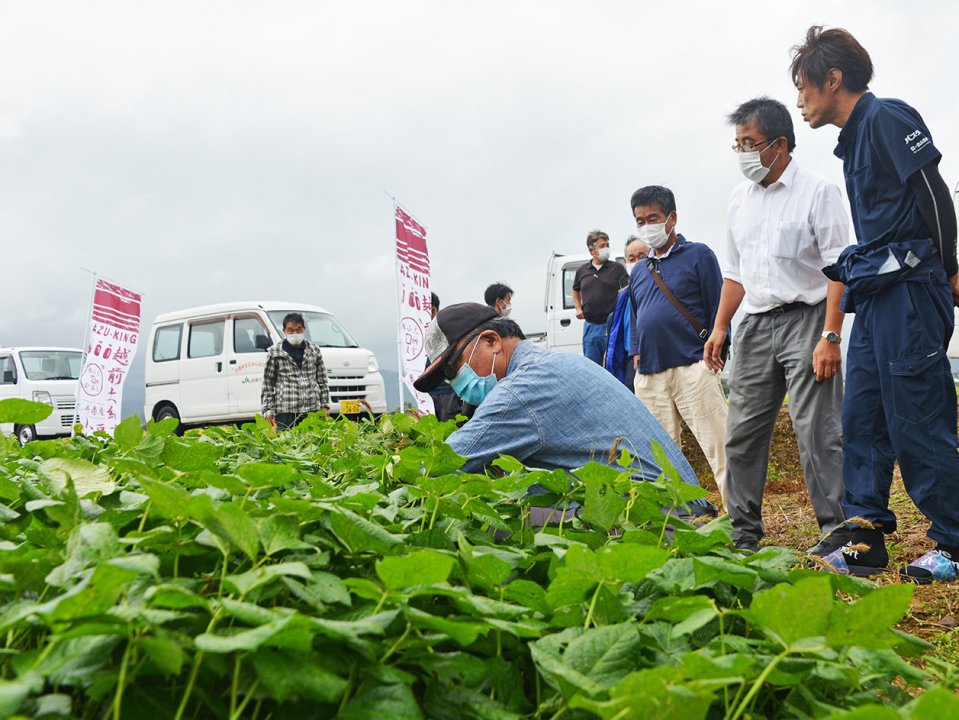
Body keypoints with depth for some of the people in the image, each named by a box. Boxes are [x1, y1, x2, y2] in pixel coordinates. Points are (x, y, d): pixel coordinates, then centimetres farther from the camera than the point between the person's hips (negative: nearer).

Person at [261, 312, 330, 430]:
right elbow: (267, 384, 3)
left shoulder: (314, 351, 12)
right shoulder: (274, 353, 4)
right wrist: (268, 410, -3)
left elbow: (322, 381, 15)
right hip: (285, 412, -2)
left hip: (312, 409, 3)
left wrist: (324, 405, 8)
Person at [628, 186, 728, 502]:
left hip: (692, 368, -5)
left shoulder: (698, 255, 5)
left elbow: (718, 310, 1)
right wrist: (636, 355, 14)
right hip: (649, 376, 6)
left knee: (718, 446, -9)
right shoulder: (638, 272, 20)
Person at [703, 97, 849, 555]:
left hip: (805, 318, -6)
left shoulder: (817, 192, -3)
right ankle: (744, 535, 15)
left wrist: (830, 336, -17)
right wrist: (719, 328, 14)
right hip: (755, 324, 6)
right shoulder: (740, 199, 15)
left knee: (816, 431, -9)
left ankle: (838, 532, 3)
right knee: (743, 432, 5)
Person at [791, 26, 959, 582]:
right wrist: (846, 270, 16)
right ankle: (867, 538, 14)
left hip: (909, 290, -9)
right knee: (863, 420, 8)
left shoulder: (887, 118, -6)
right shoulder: (853, 139, 20)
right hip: (875, 296, 10)